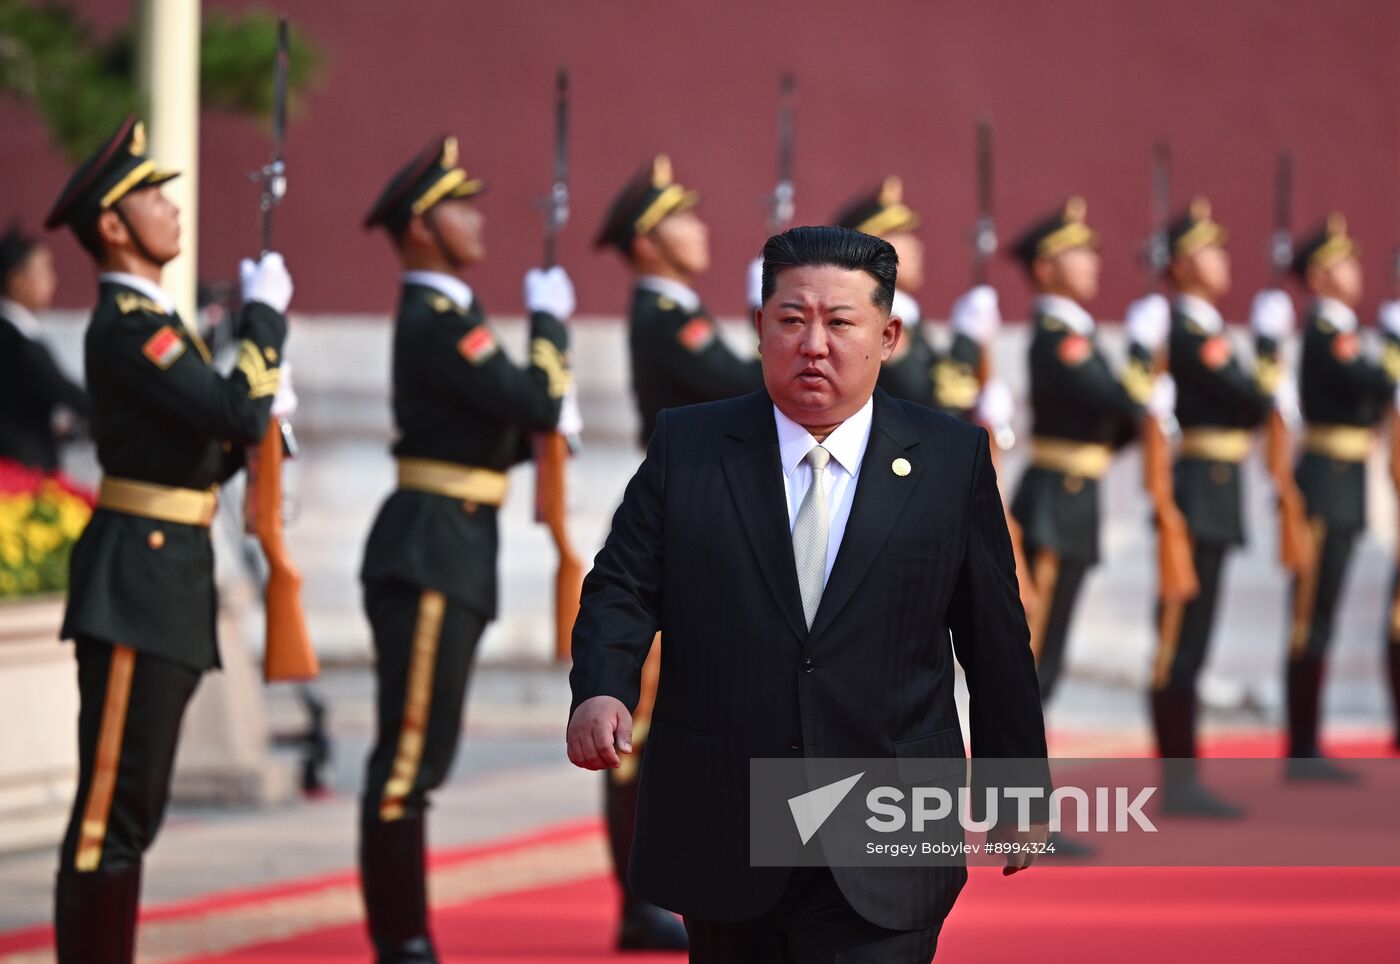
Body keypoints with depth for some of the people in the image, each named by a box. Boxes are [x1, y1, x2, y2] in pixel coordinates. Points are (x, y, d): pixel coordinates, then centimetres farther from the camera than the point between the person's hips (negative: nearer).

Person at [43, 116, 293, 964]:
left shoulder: (157, 321, 17)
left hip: (172, 580, 10)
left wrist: (262, 418, 4)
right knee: (114, 805, -8)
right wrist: (265, 315, -11)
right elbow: (237, 414, -23)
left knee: (137, 805, 12)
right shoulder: (126, 327, -14)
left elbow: (210, 450, 21)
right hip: (137, 581, -10)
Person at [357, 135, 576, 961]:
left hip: (453, 555, 10)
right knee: (408, 755, -8)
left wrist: (544, 418, 6)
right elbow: (539, 406, -20)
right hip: (431, 552, -10)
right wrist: (550, 321, -7)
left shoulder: (448, 314, 17)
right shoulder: (437, 322, -14)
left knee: (423, 755, 11)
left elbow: (501, 435, 22)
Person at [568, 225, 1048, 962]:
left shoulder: (952, 459, 2)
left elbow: (994, 637, 6)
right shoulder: (686, 446, 3)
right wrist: (601, 689, -20)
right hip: (720, 839, 2)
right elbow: (623, 588, 1)